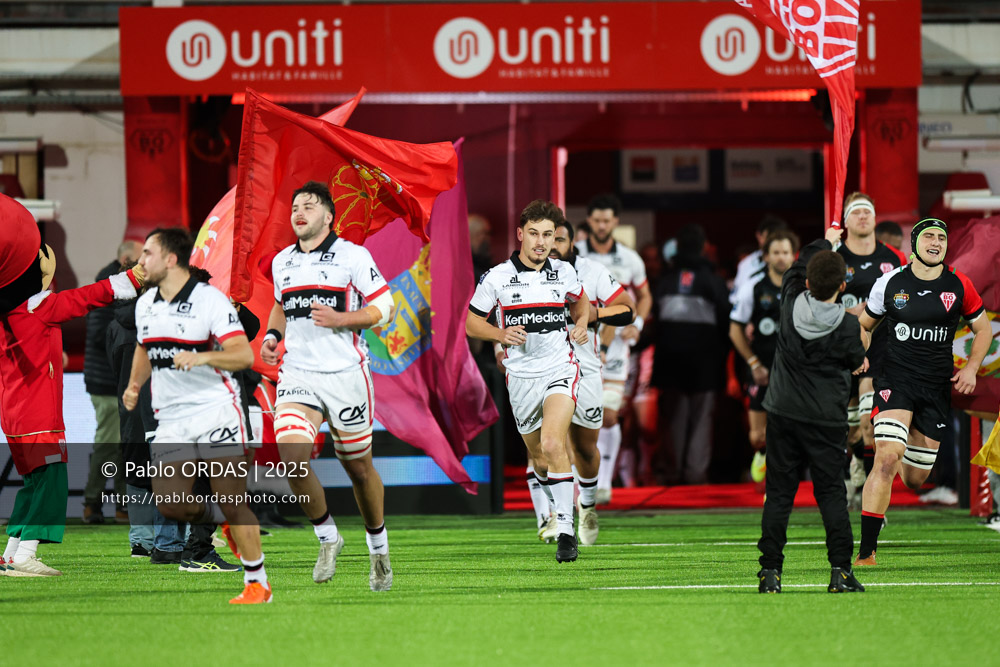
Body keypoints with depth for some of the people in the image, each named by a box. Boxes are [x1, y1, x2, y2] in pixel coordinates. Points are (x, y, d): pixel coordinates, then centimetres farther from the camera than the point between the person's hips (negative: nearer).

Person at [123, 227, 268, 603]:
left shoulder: (210, 300, -11)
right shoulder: (145, 305, 11)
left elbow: (244, 355, -18)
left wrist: (200, 358, -32)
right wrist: (134, 385, 16)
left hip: (215, 408, -6)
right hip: (171, 419, 6)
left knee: (231, 498, -10)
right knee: (170, 502, -7)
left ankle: (257, 583, -2)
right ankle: (226, 521, 21)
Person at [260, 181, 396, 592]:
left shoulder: (353, 256, -5)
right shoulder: (281, 262, 11)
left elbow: (385, 309, -5)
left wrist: (340, 319, -19)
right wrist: (273, 335, 8)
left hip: (345, 373, -3)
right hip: (297, 374, 3)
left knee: (358, 466, 8)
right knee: (292, 457, -19)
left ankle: (378, 550, 30)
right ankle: (327, 539, 2)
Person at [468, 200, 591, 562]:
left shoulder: (564, 272, 3)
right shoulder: (497, 277, -4)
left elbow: (580, 301, 25)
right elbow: (472, 323, 4)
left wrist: (581, 325, 4)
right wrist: (502, 334, -14)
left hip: (560, 369, -1)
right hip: (521, 377, 1)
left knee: (552, 444, -22)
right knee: (538, 457, 11)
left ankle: (566, 530, -21)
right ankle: (551, 505, 42)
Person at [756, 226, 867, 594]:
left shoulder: (792, 303, -6)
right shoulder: (847, 325, -13)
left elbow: (797, 268, 16)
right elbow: (858, 363, 5)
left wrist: (825, 242, 32)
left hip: (783, 412, 2)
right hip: (827, 419, -2)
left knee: (779, 493, 5)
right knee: (831, 493, 2)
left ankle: (770, 570, 0)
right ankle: (840, 570, -5)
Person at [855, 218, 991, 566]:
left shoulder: (959, 285, 1)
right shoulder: (891, 283, -1)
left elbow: (983, 329, 13)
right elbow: (864, 323, 15)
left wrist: (971, 367, 0)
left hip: (937, 388, 2)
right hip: (896, 379, -2)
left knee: (916, 478, 8)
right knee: (887, 459, -23)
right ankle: (866, 554, -22)